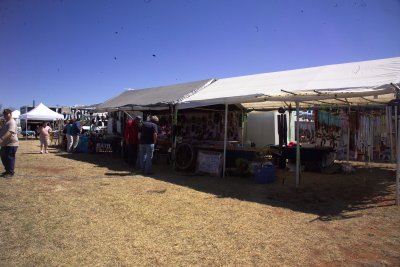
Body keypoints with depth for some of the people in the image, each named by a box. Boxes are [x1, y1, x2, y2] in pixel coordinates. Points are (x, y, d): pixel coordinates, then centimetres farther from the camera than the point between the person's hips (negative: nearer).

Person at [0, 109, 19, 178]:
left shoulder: (12, 122, -15)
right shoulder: (6, 122, 19)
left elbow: (10, 132, -30)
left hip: (11, 144, -11)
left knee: (9, 158, -5)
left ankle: (10, 172, 2)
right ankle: (7, 171, 28)